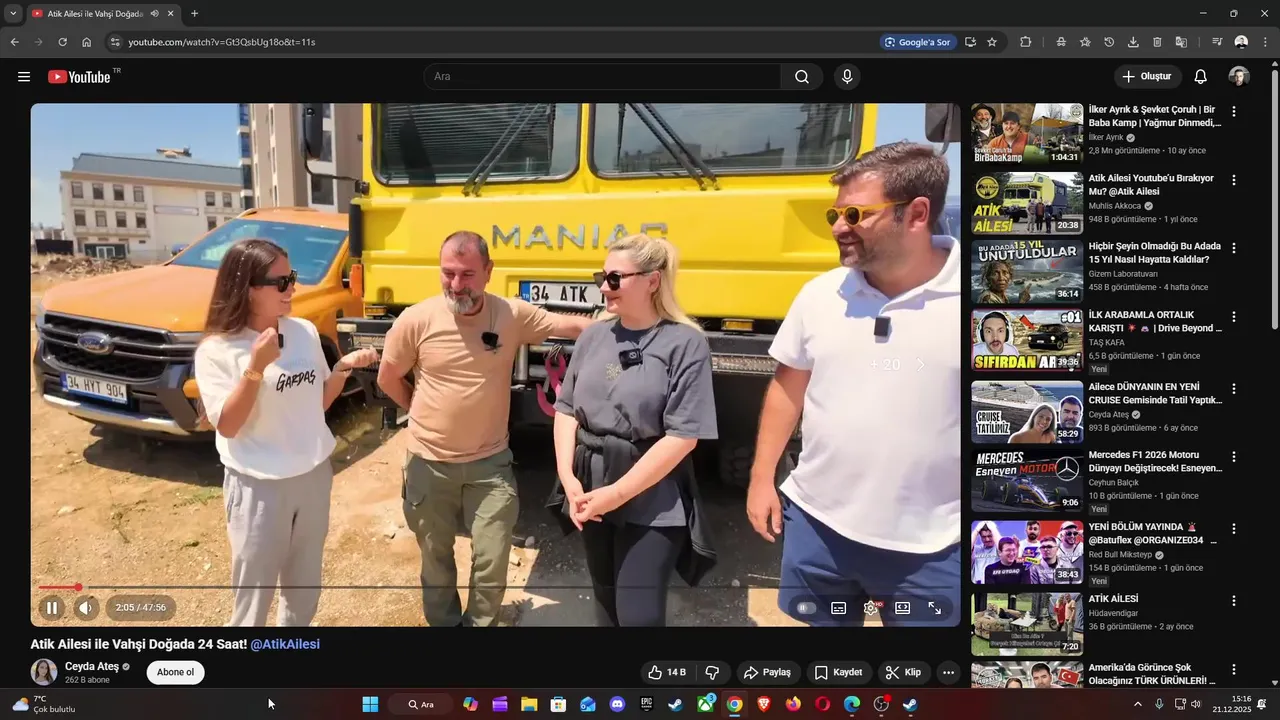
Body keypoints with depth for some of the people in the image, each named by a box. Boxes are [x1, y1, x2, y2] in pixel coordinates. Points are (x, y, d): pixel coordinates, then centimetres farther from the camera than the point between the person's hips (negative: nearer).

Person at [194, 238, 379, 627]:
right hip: (259, 486, -5)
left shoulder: (305, 331, 0)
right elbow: (226, 426, -17)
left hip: (315, 474, 5)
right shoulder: (217, 350, -13)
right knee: (254, 593, 9)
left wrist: (343, 367, -9)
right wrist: (256, 367, -27)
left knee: (305, 585, 20)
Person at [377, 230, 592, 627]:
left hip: (490, 463, 1)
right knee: (436, 560, 19)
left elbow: (573, 325, -8)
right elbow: (388, 379, 0)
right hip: (430, 464, 0)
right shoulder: (416, 320, -14)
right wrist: (428, 414, 7)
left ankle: (480, 622, 35)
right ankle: (443, 622, 43)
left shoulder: (513, 314, -11)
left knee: (492, 563, 9)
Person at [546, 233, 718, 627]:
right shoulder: (593, 336, 4)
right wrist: (568, 477, -6)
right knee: (604, 602, 20)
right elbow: (567, 409, 8)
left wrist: (619, 493, -16)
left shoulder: (685, 343, -12)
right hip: (590, 494, 6)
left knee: (638, 613, 0)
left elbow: (683, 435, -16)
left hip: (651, 503, -5)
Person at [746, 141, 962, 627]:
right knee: (812, 621, 20)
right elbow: (788, 388, 9)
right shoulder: (820, 294, 0)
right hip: (816, 525, 4)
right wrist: (762, 477, 7)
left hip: (930, 548, -3)